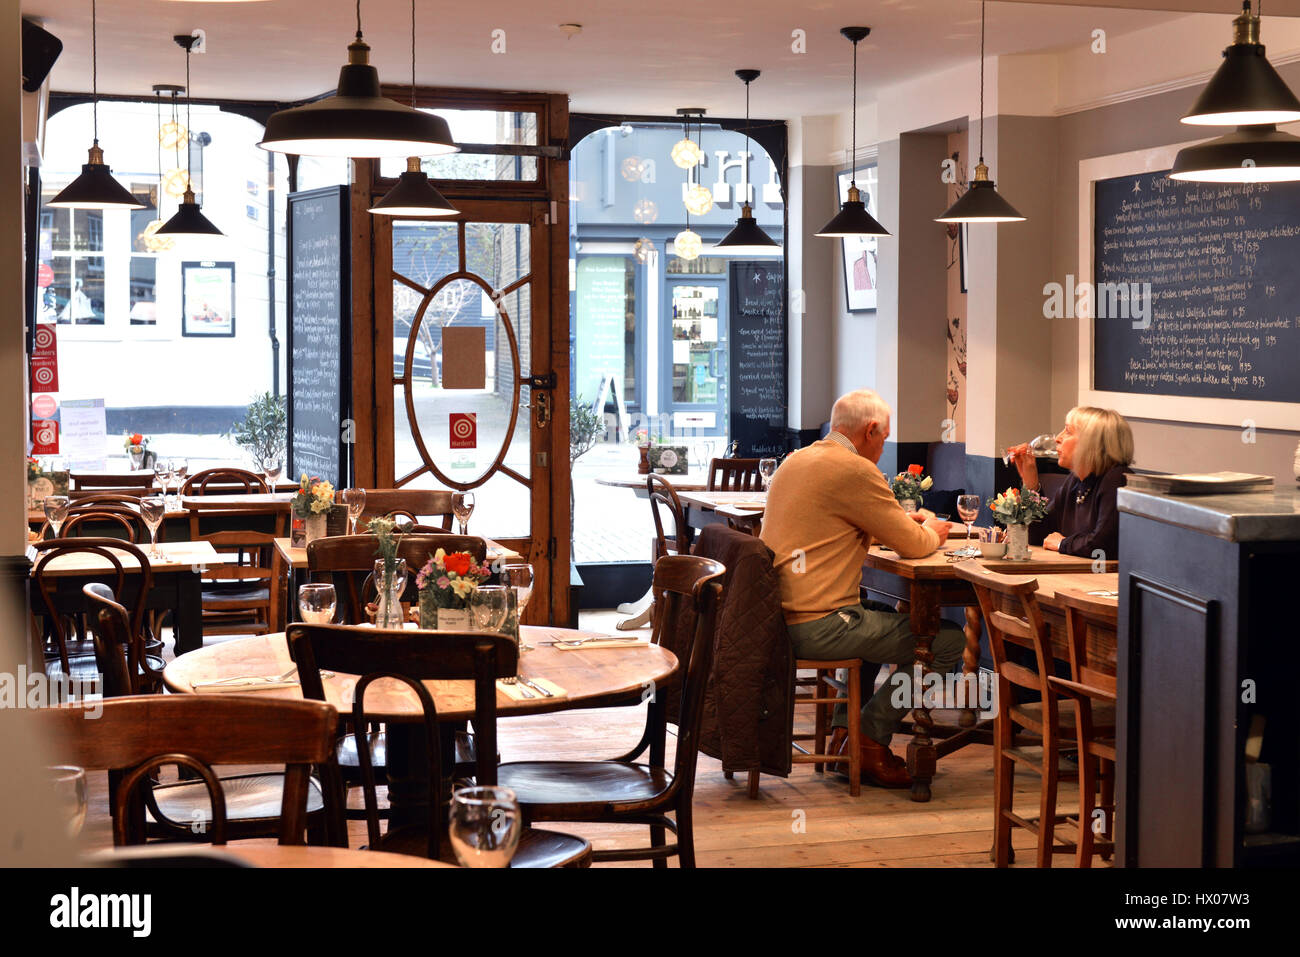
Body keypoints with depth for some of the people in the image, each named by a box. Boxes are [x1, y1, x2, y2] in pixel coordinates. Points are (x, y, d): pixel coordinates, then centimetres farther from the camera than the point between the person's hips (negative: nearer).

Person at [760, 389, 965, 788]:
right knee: (949, 640, -4)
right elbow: (913, 545, -9)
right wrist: (931, 531, 15)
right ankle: (870, 740, 5)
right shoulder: (855, 471, -13)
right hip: (815, 626, -10)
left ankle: (844, 732, 28)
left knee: (872, 623, 36)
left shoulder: (795, 461, 16)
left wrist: (914, 526, 23)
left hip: (776, 616, 10)